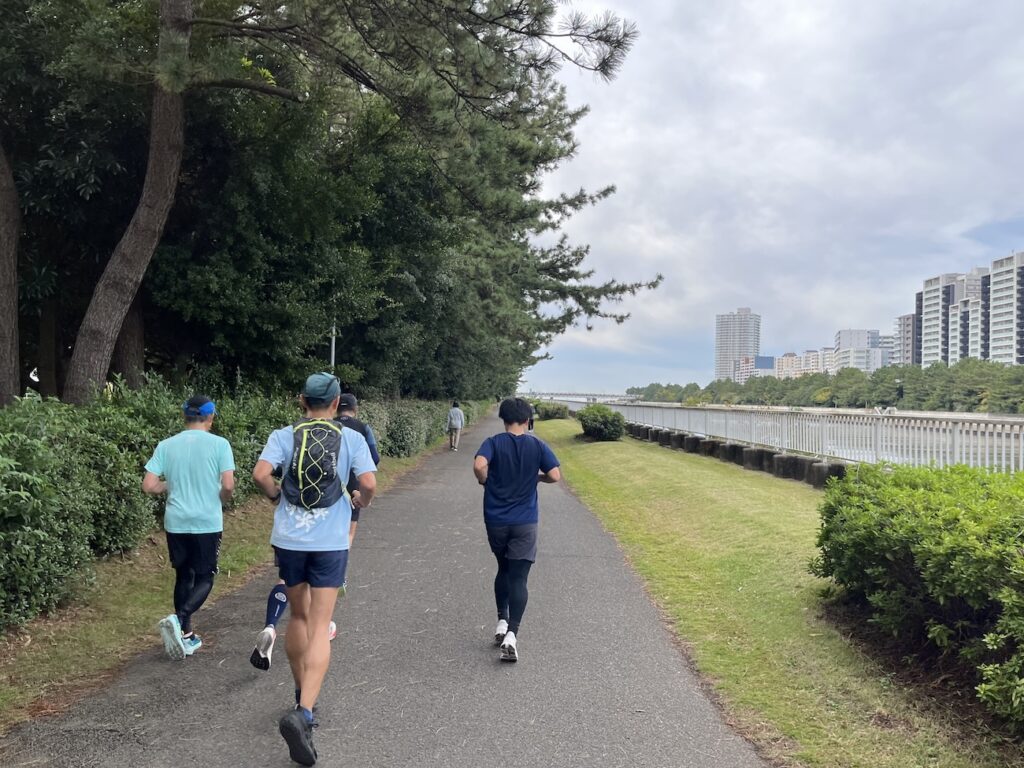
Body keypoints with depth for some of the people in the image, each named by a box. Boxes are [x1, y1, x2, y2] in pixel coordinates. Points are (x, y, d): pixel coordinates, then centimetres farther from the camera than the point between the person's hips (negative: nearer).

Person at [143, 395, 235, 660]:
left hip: (176, 522, 3)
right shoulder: (219, 444, -7)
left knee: (184, 576, 17)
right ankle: (179, 619, -16)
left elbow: (149, 485, -3)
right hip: (208, 522, -3)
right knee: (204, 578, 8)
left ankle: (186, 635, 21)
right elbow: (228, 485, -13)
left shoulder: (166, 446, 1)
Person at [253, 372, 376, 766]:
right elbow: (369, 482, -12)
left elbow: (261, 473, -15)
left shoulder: (283, 436, 0)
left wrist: (275, 495, 5)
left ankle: (302, 697, 35)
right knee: (319, 627, -1)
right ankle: (303, 712, -17)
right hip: (330, 542, -2)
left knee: (299, 617, 21)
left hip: (289, 539, 2)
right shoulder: (351, 438, -2)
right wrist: (361, 503, 9)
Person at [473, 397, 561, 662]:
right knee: (518, 578, -3)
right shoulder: (537, 445, -2)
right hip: (525, 522, -1)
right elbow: (555, 476, -7)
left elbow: (479, 465, -23)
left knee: (503, 570, 23)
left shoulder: (494, 443, -4)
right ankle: (512, 633, -15)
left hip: (496, 520, 1)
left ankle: (502, 622, 24)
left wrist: (485, 481, -3)